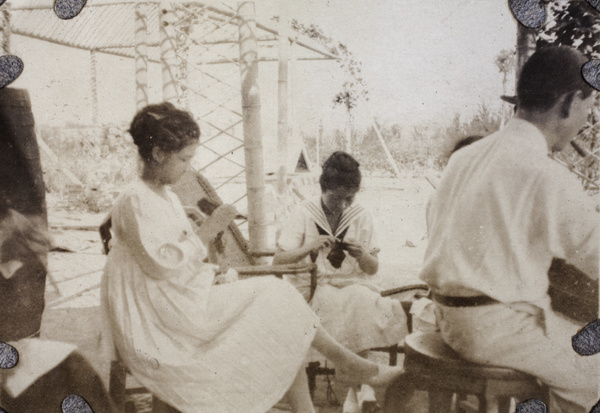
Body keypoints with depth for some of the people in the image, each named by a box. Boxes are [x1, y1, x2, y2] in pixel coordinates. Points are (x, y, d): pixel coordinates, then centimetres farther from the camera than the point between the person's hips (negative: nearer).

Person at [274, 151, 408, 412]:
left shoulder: (361, 217, 5)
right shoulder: (303, 214, -1)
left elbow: (373, 269, 10)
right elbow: (277, 262, -4)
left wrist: (362, 256, -13)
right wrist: (308, 248, -21)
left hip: (353, 285, 2)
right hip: (312, 288, -2)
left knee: (362, 303, -33)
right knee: (354, 309, -32)